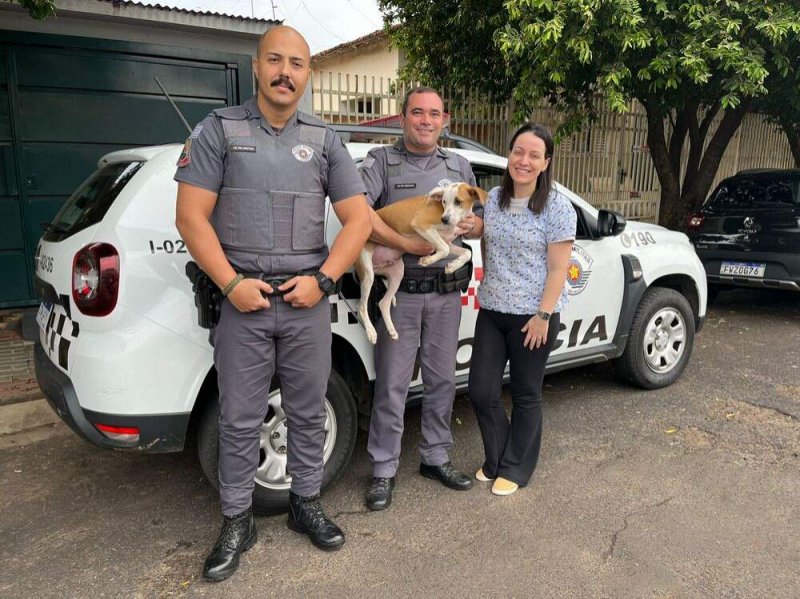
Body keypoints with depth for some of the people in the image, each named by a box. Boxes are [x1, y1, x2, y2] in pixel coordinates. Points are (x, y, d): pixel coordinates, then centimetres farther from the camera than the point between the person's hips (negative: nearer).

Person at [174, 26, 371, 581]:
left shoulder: (325, 139, 9)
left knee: (309, 413, 12)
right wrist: (232, 284, -12)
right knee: (240, 420, 6)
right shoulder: (219, 129, 3)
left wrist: (322, 279, -6)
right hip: (244, 300, -2)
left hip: (308, 300, 2)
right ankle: (237, 522, 23)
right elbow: (192, 216, -3)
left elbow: (359, 218, 5)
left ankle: (307, 503, 30)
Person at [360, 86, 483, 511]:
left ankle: (436, 457, 30)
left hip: (446, 291, 5)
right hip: (400, 290, -4)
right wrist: (408, 245, -22)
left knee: (442, 380, 13)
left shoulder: (460, 166, 15)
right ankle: (384, 470, 16)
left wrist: (473, 225, -4)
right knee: (392, 384, 2)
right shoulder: (382, 160, -1)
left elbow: (479, 218, 21)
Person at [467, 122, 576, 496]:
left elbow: (558, 268, -11)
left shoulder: (557, 208, -10)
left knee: (526, 395, 10)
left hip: (532, 315, -5)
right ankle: (496, 459, 29)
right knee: (481, 390, 5)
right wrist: (490, 288, 10)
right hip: (491, 311, 5)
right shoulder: (493, 199, 6)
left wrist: (543, 315, -15)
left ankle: (516, 468, 28)